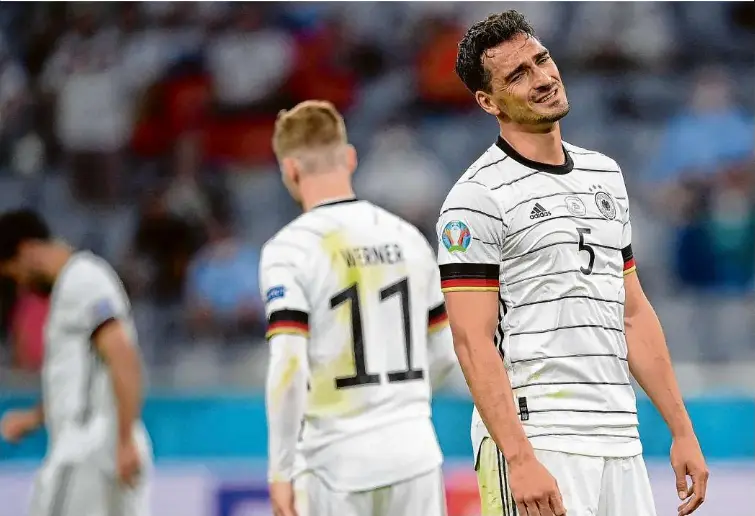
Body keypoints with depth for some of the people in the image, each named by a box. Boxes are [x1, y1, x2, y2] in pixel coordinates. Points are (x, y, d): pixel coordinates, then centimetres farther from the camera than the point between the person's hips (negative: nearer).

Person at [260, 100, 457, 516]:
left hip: (338, 465, -4)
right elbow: (445, 351, 15)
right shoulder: (406, 237, 8)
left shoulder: (290, 250, -9)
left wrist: (280, 471, -9)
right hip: (415, 452, 4)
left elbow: (288, 370, -15)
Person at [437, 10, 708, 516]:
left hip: (621, 444, 7)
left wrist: (682, 431, 14)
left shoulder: (605, 174, 17)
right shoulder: (477, 197, -6)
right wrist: (520, 460, -21)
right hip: (536, 439, -6)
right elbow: (474, 343, -12)